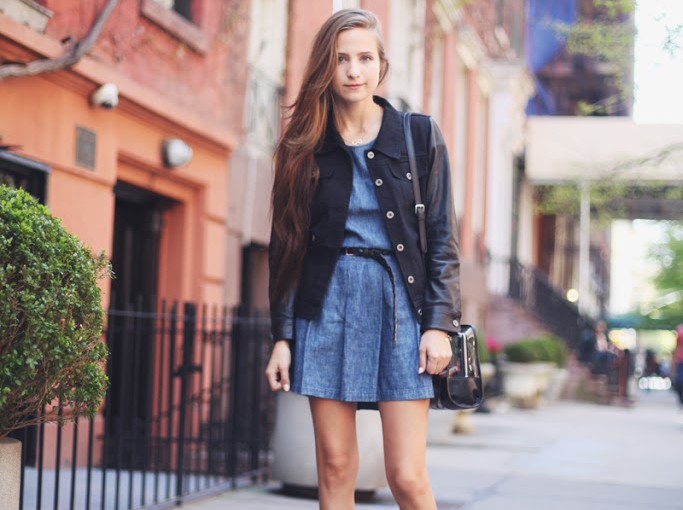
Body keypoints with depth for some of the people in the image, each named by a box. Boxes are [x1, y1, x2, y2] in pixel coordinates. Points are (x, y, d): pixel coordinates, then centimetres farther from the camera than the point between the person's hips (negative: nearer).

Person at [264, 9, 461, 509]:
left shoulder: (419, 135, 3)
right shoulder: (306, 146, 6)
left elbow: (442, 237, 3)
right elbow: (286, 246, 8)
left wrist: (440, 323, -6)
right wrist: (282, 335, 4)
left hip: (399, 300, -2)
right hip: (327, 304, 2)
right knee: (335, 468, 5)